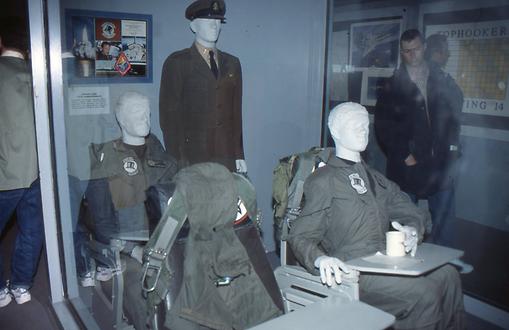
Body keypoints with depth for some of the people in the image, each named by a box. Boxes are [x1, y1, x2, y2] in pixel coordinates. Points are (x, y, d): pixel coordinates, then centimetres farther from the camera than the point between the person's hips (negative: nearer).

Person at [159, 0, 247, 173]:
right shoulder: (176, 62, 1)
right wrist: (177, 161, -9)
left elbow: (236, 111, 13)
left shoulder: (232, 63, 14)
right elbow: (169, 113, -3)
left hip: (227, 158, 4)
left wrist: (239, 155, 8)